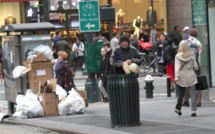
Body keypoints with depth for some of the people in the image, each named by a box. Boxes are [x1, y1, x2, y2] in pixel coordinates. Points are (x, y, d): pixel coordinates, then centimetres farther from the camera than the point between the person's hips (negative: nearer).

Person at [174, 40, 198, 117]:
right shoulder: (192, 55, -4)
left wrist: (176, 77, -16)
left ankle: (178, 109, 30)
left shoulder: (178, 56, -6)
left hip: (182, 77, 1)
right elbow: (196, 67, 0)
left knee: (181, 94, 16)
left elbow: (177, 67, -13)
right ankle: (194, 111, -11)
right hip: (191, 77, -1)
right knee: (193, 95, -3)